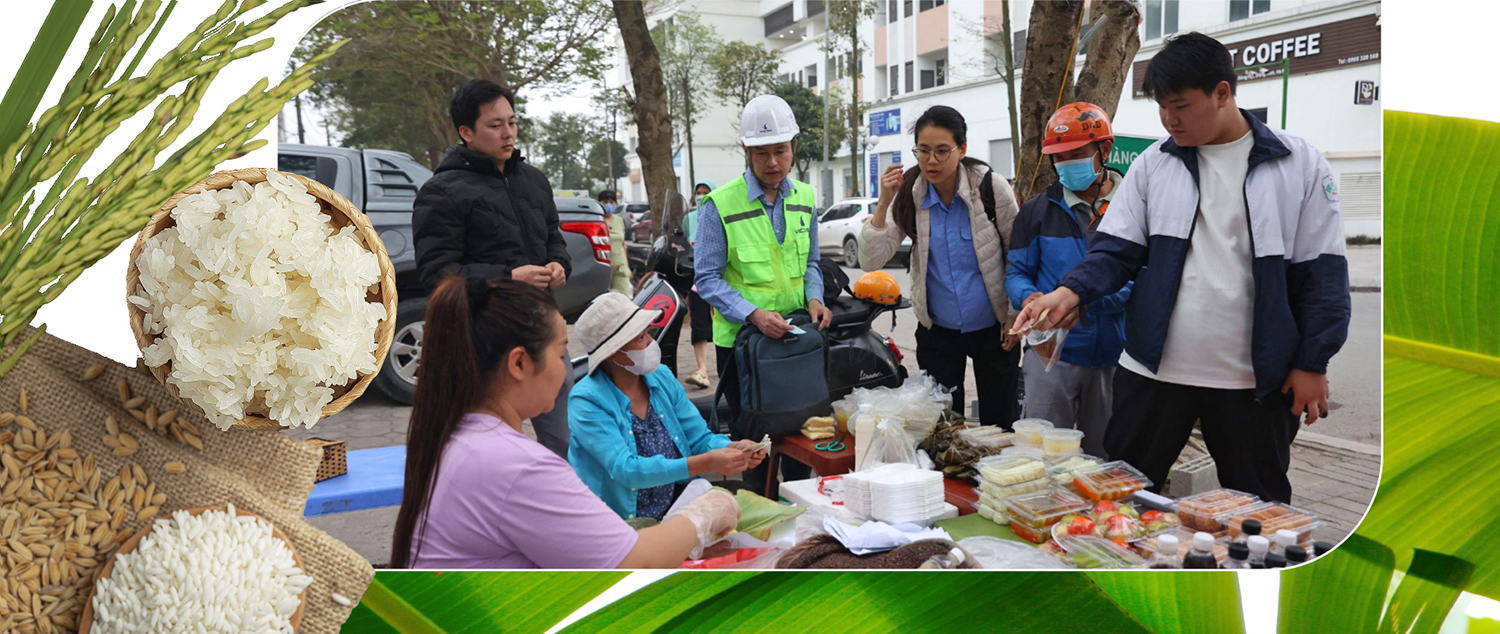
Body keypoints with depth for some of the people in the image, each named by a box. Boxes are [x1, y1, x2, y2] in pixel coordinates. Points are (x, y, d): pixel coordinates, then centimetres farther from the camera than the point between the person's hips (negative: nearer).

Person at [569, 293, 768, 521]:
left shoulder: (662, 378, 4)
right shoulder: (586, 401, -15)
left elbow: (701, 438, 7)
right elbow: (626, 470, -25)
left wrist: (731, 448, -17)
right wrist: (705, 464, -34)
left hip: (680, 505, 6)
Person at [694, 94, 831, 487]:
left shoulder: (805, 198, 7)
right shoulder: (720, 204, -11)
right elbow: (707, 277, -12)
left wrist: (814, 299, -5)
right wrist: (754, 315, -24)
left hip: (796, 334, 5)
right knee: (751, 442, 6)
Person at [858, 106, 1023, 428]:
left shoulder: (990, 187, -11)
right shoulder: (909, 196, -6)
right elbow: (870, 262, -12)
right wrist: (883, 204, -21)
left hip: (993, 328, -1)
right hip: (937, 332, 2)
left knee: (1000, 428, 6)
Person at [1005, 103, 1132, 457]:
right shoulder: (1038, 210, 7)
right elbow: (1017, 271, 8)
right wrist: (1029, 298, -16)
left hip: (1115, 357, 0)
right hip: (1052, 352, 0)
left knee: (1107, 462, 13)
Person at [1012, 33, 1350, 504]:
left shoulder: (1301, 165, -1)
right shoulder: (1153, 164, 4)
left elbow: (1322, 271, 0)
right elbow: (1116, 249, 1)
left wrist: (1313, 363, -3)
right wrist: (1070, 292, -18)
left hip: (1254, 378, -1)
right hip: (1155, 370, 1)